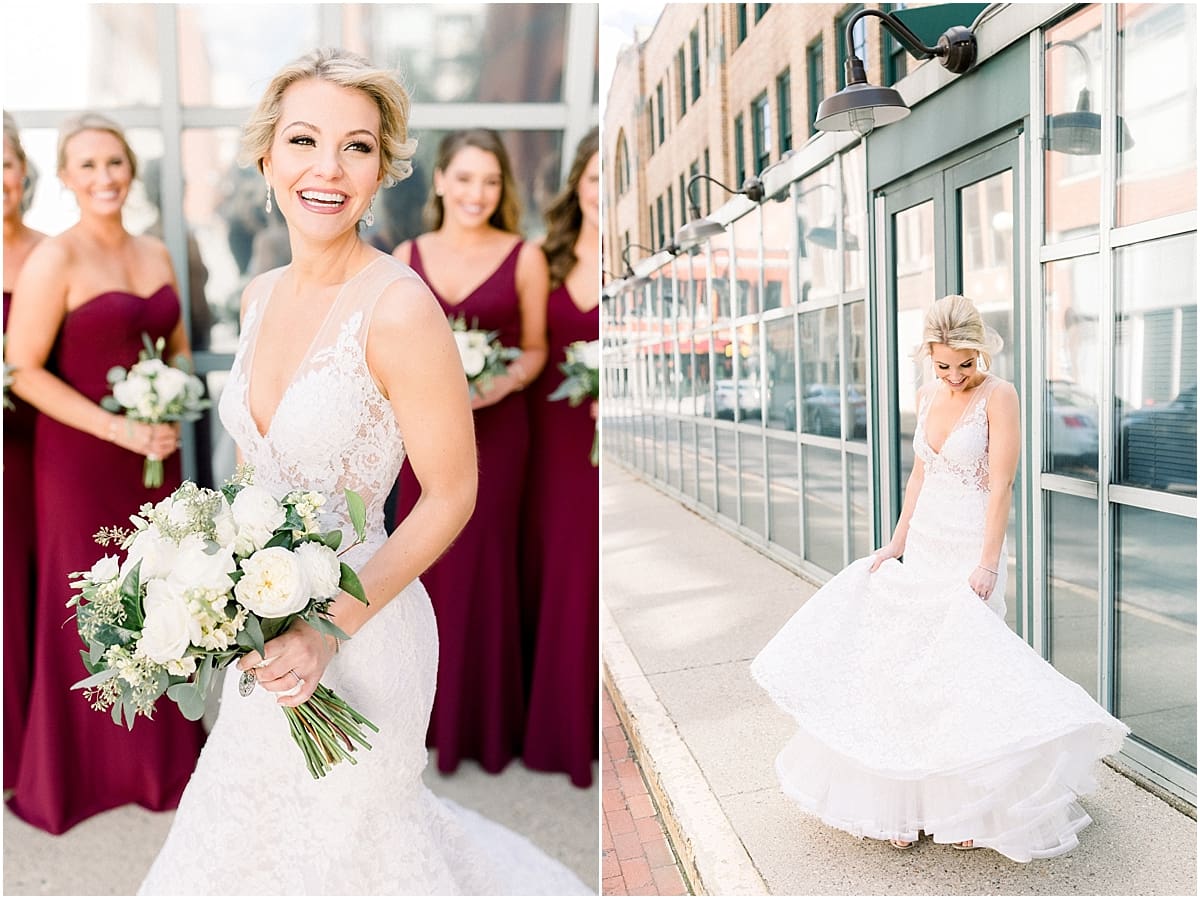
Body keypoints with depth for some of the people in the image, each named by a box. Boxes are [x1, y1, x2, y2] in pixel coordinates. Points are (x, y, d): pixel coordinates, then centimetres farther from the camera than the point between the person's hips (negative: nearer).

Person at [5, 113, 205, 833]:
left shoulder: (157, 254, 7)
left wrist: (169, 416, -2)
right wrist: (118, 429, -19)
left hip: (156, 454, 6)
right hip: (83, 457, -5)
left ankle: (162, 752, 31)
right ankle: (89, 768, 26)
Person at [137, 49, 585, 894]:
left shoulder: (400, 307, -24)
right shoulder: (261, 294, 0)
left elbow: (451, 495, -19)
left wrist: (330, 626, -22)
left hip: (357, 629, -7)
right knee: (258, 816, 30)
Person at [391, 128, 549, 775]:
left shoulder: (524, 257, -3)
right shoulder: (406, 258, 5)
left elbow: (534, 349, 2)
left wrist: (504, 383, -16)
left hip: (494, 430, -2)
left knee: (484, 568, 5)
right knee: (423, 565, 9)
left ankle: (484, 721, 23)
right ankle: (427, 708, 29)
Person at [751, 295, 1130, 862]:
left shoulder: (998, 396, -11)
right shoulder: (929, 395, 8)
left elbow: (1000, 486, -15)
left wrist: (986, 563, -19)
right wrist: (897, 542, 11)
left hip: (971, 550, -6)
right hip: (924, 545, 6)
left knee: (962, 671, 0)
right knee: (906, 669, 7)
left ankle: (973, 807, 19)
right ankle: (909, 804, 20)